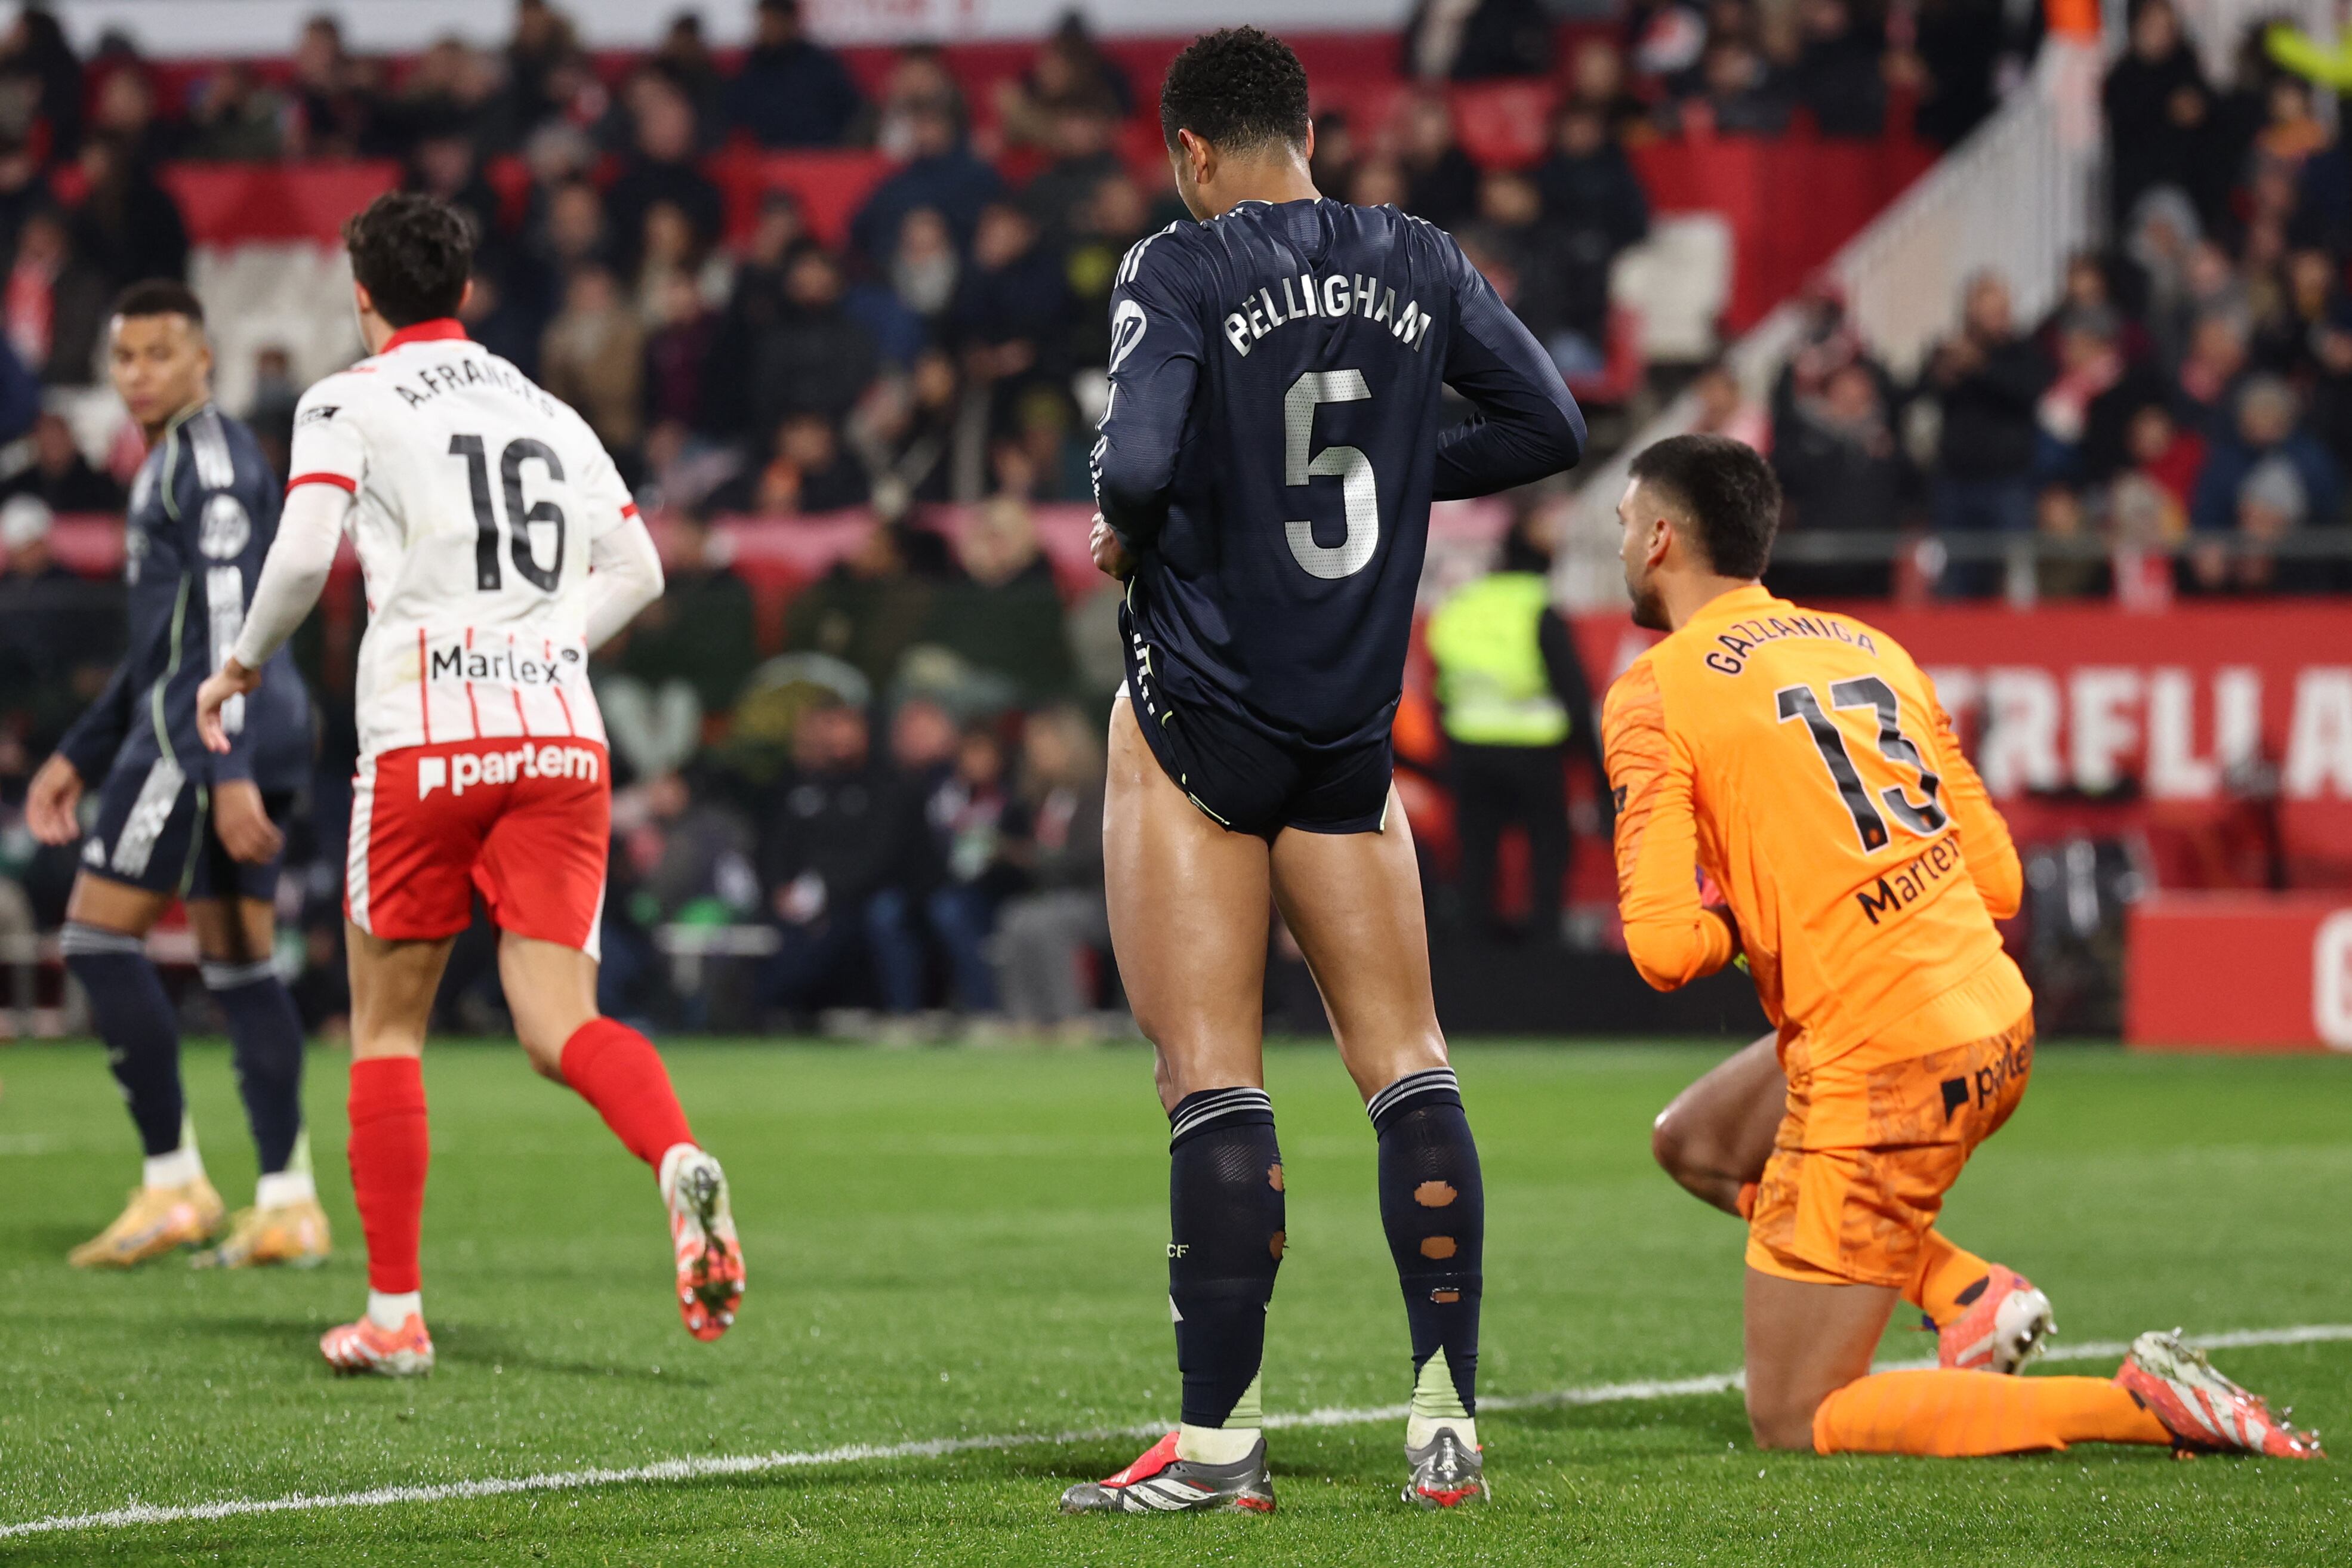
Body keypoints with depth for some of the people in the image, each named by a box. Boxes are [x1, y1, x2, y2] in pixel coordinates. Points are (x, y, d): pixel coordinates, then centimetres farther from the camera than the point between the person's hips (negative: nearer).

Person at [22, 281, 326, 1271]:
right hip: (257, 736, 10)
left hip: (209, 733, -10)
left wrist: (227, 772, -25)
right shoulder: (170, 461, 22)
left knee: (98, 937, -7)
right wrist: (78, 759, 26)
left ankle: (174, 1185, -7)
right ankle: (288, 1205, 5)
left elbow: (228, 625, -19)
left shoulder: (210, 458, -10)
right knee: (238, 964, 8)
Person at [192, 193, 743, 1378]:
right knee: (559, 1025, -1)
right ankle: (680, 1162, -33)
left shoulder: (350, 402, 2)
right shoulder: (547, 410, 18)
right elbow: (638, 570, 21)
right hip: (562, 736, 4)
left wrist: (244, 662, 4)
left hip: (426, 742, -4)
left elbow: (305, 551, -12)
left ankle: (393, 1314, 10)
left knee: (385, 1027, 10)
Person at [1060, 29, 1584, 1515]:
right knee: (1407, 1064, 9)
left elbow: (1136, 466, -22)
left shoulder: (1180, 272, -10)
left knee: (1213, 1080, -4)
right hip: (1355, 728, 4)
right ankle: (1449, 1422, 5)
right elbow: (1550, 424, 7)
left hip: (1199, 718, -4)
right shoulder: (1419, 262, 5)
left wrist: (1122, 533, 0)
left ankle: (1220, 1443, -6)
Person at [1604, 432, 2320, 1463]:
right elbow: (1997, 877, 15)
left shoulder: (1656, 693, -7)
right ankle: (1975, 1294, 12)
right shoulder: (1866, 645, 14)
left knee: (1793, 1423, 2)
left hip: (1884, 1069, -8)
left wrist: (1736, 923, 6)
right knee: (1695, 1141, 29)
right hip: (1995, 1021, 8)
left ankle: (2140, 1404, -12)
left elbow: (1666, 947, -16)